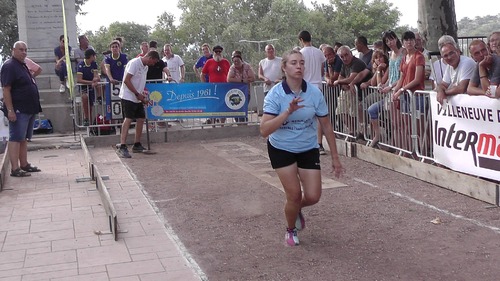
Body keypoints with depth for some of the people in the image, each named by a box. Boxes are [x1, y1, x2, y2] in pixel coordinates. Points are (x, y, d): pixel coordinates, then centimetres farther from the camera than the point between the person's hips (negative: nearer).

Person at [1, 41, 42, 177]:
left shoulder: (23, 66, 17)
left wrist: (34, 108, 20)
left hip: (28, 109, 9)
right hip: (18, 110, -9)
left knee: (24, 139, 14)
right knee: (16, 138, -8)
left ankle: (24, 165, 21)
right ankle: (15, 169, -8)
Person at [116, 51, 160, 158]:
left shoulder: (145, 67, 14)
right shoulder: (134, 63, -14)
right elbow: (126, 80, -19)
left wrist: (143, 96, 11)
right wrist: (137, 94, -19)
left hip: (138, 98, 9)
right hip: (128, 96, -9)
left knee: (141, 118, 10)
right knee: (128, 119, -17)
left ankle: (137, 145, 21)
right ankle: (122, 147, -22)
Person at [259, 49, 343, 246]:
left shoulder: (315, 93, -12)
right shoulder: (275, 94, -18)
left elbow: (326, 126, -3)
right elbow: (264, 131, -27)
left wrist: (335, 157, -1)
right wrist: (288, 112, -37)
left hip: (308, 149, 2)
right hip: (281, 149, -2)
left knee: (313, 196, -3)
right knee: (294, 195, -5)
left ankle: (297, 210, 35)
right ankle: (291, 231, 27)